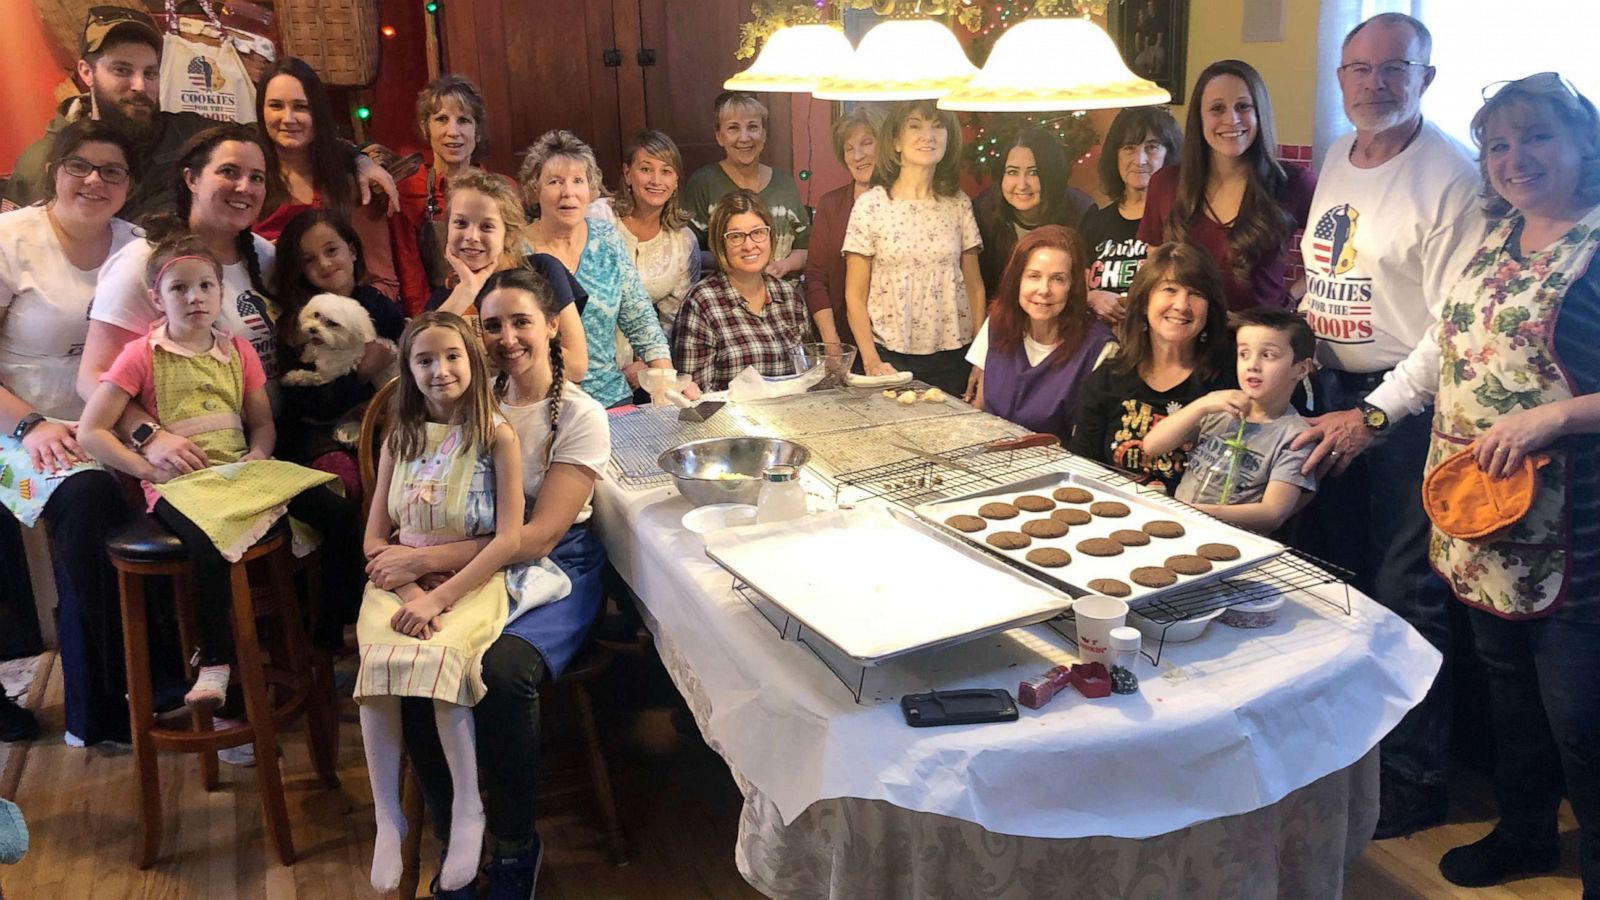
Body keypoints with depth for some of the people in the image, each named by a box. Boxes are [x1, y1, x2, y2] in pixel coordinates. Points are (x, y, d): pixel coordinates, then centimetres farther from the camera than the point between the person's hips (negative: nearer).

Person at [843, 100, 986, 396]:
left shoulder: (959, 204, 5)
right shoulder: (871, 205, -4)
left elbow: (975, 287, 9)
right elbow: (855, 296, -2)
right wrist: (871, 361, -12)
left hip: (953, 357, 3)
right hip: (891, 358, -2)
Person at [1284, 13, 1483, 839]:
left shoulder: (1450, 177, -13)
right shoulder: (1337, 159, 10)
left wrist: (1373, 415, -19)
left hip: (1406, 408, -7)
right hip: (1331, 392, 7)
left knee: (1405, 599, 0)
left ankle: (1413, 784, 16)